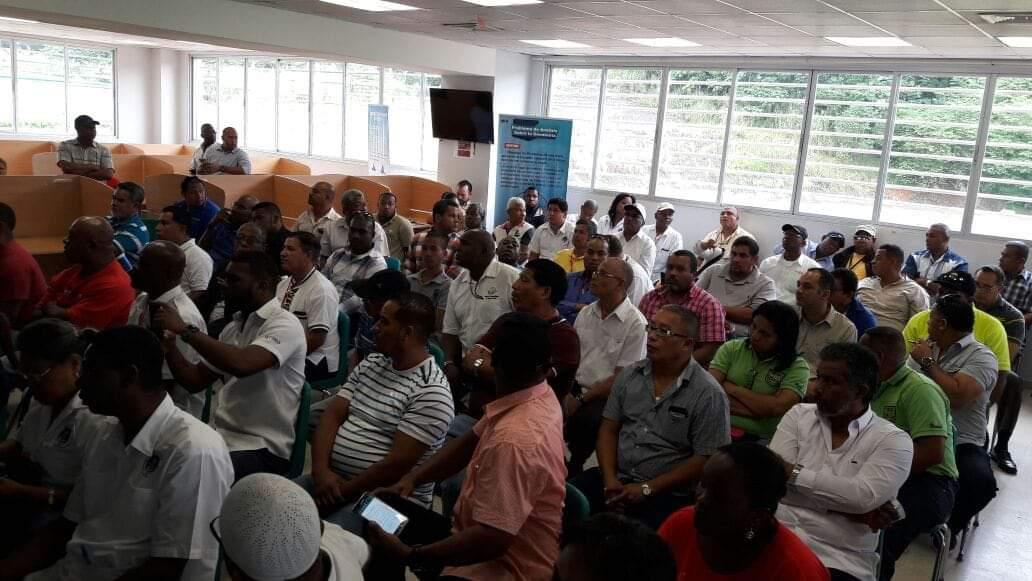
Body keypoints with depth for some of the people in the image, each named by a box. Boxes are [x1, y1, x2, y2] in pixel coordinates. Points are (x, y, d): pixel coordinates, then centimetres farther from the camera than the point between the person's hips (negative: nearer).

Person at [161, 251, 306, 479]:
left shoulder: (284, 324, -12)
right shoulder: (233, 327, 14)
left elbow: (242, 364, -29)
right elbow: (196, 381, 14)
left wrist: (185, 330, -21)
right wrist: (169, 345, -2)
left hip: (262, 448, -7)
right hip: (220, 435, 7)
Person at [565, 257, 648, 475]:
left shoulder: (635, 324, -9)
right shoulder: (586, 313, 11)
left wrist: (580, 399, -15)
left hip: (607, 397, -5)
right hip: (575, 388, 5)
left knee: (584, 421, -33)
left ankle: (573, 473, -8)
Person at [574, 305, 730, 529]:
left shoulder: (708, 394, -9)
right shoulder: (629, 375, 7)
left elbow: (705, 459, -10)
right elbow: (609, 429, 9)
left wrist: (647, 489, -13)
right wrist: (609, 479, -6)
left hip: (667, 493, -4)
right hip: (616, 478, 5)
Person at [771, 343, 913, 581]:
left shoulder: (893, 440, 1)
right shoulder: (799, 415, 9)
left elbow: (864, 497, -15)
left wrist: (794, 473, -10)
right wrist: (856, 512, -9)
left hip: (840, 561, -1)